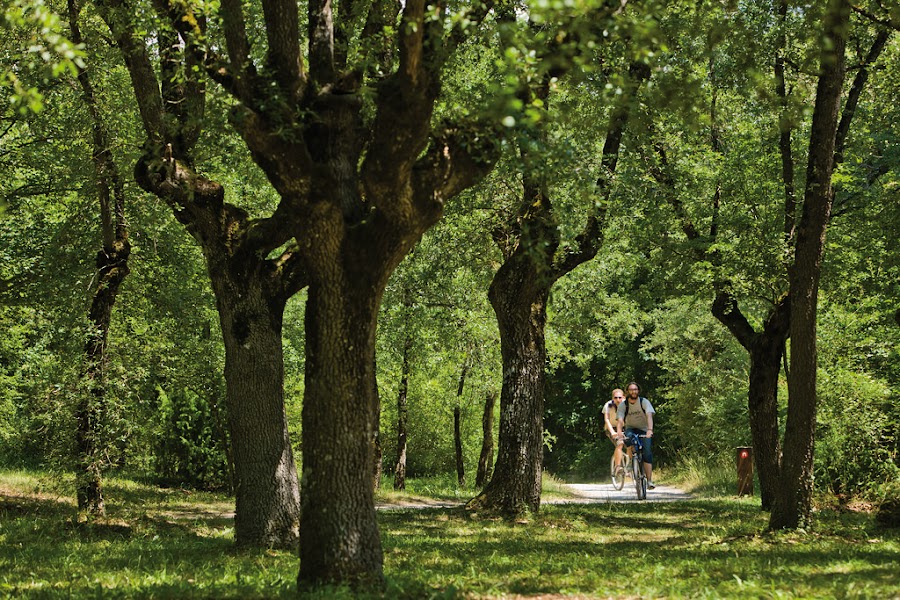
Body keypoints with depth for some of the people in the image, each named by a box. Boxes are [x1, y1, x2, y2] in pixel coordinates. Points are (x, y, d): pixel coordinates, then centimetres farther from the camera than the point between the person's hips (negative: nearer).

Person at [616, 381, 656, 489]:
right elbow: (619, 419, -20)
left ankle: (649, 480, -17)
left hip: (644, 430, -1)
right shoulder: (623, 405, -9)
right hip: (630, 428, 1)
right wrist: (619, 432, -41)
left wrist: (650, 430, -45)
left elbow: (649, 415, -27)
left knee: (647, 453, -17)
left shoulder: (644, 402, -13)